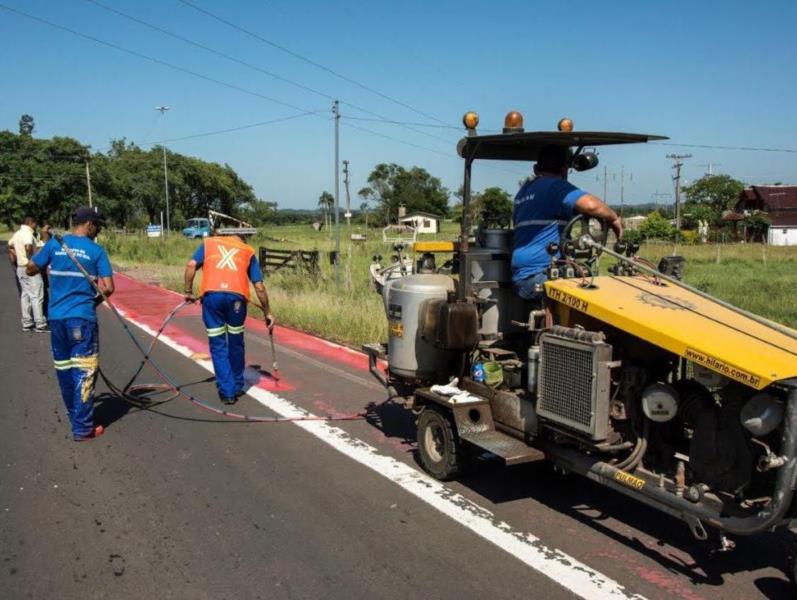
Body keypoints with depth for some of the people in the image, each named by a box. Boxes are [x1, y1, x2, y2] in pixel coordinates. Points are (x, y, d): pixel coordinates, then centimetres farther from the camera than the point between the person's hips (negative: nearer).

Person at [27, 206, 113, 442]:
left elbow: (31, 269, 14)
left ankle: (76, 418, 30)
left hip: (56, 316, 5)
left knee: (64, 369, 16)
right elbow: (108, 288, -8)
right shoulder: (96, 250, -5)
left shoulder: (54, 244, 4)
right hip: (82, 317, -5)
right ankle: (82, 428, 1)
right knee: (84, 371, 0)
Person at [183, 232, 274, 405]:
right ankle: (237, 387, 30)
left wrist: (188, 292, 12)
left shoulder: (208, 243, 25)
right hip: (237, 296, 1)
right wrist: (267, 313, 24)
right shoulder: (248, 251, 24)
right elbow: (259, 287, 17)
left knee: (218, 345, 9)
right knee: (236, 343, 19)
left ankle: (227, 392, 9)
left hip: (211, 295, 0)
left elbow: (191, 265, 6)